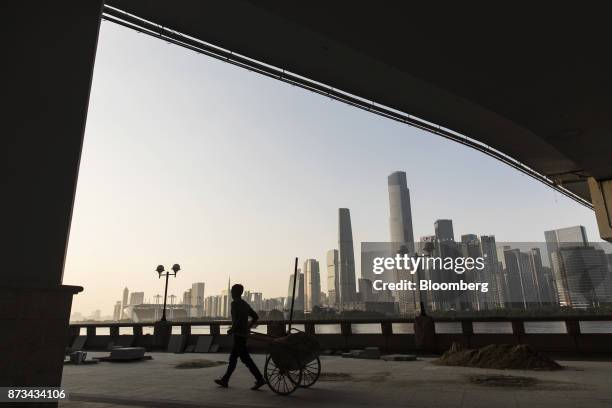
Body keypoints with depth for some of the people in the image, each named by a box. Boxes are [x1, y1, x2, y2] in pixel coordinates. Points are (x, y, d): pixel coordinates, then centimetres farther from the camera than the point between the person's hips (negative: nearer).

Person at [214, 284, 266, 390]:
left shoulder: (235, 304, -13)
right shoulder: (245, 304, 14)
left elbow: (240, 319, -25)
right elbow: (255, 317, 16)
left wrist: (232, 329, -14)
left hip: (238, 334, -10)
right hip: (244, 333, 10)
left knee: (245, 358, -7)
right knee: (233, 358, 16)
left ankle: (260, 379, -7)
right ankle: (225, 380, 24)